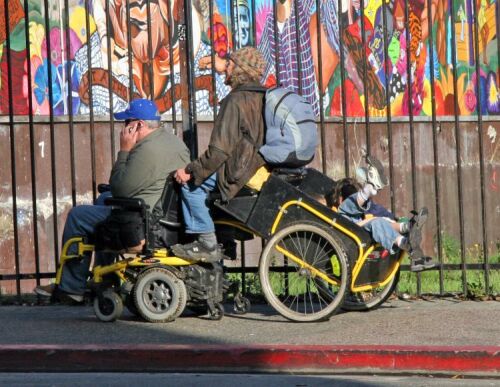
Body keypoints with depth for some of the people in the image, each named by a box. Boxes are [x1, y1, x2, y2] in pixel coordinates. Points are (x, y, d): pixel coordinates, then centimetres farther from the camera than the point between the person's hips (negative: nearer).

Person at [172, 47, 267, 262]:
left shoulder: (236, 100, -16)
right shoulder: (262, 98, 13)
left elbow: (220, 149, -21)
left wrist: (191, 171, -11)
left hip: (241, 174, -10)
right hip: (262, 169, 10)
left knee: (190, 182, -10)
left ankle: (207, 244, -9)